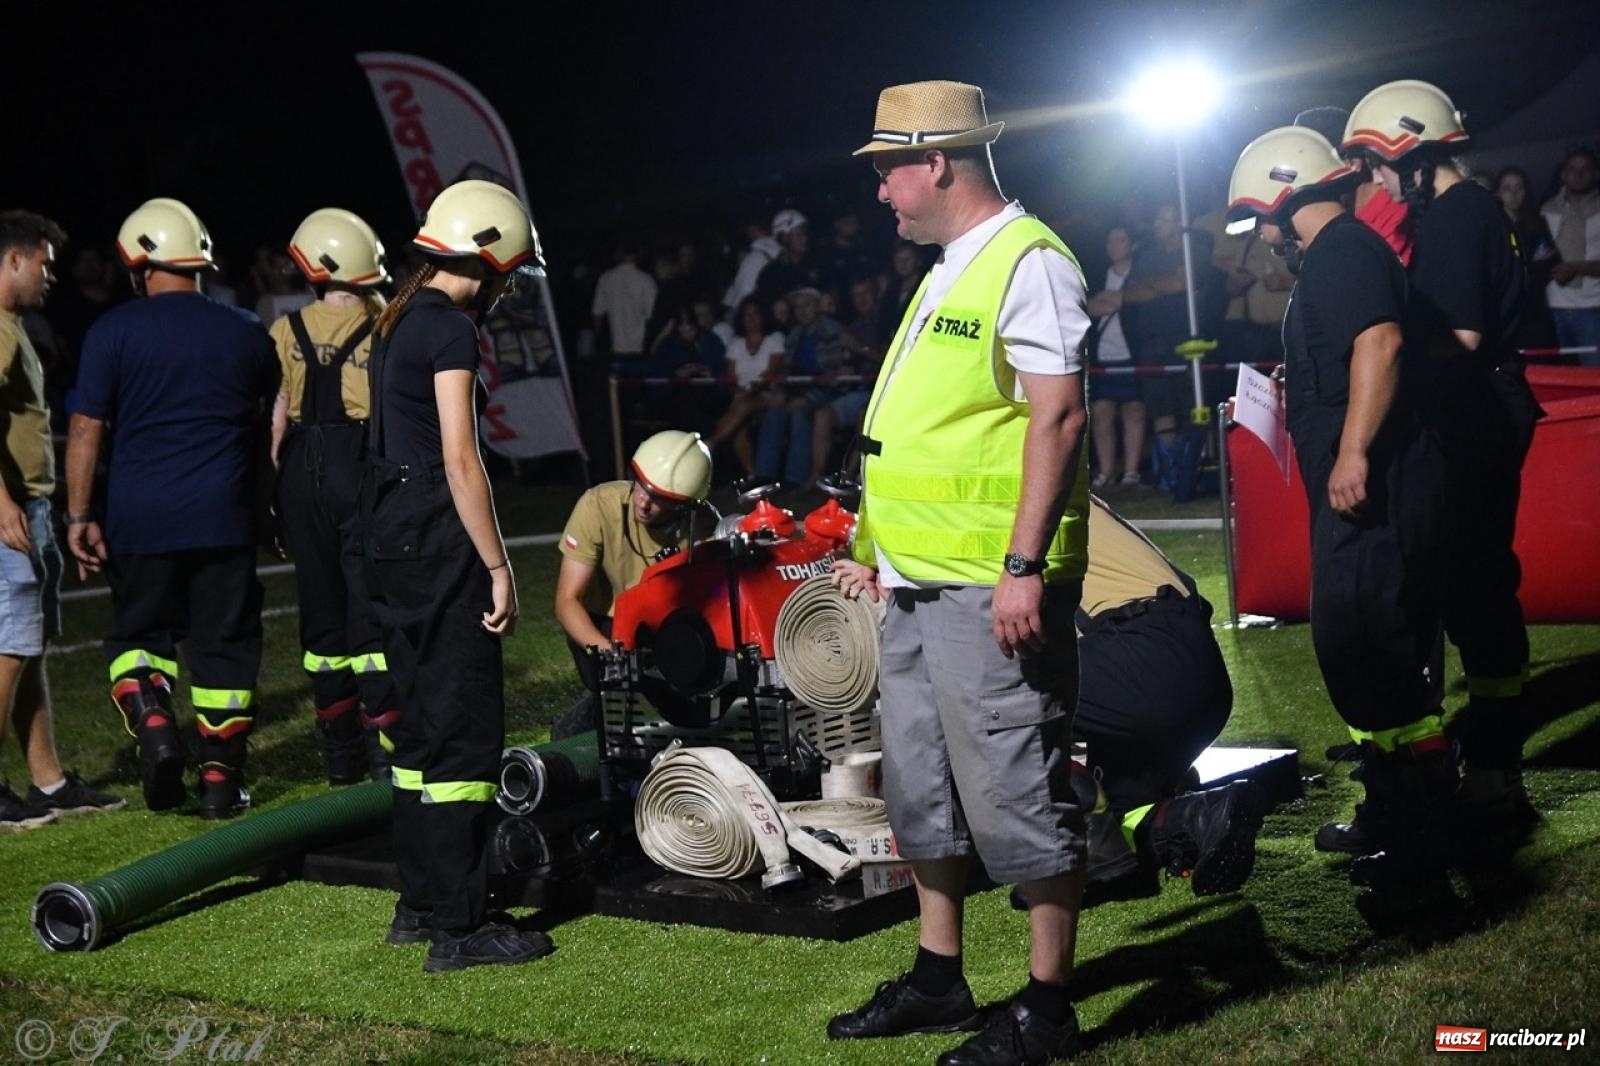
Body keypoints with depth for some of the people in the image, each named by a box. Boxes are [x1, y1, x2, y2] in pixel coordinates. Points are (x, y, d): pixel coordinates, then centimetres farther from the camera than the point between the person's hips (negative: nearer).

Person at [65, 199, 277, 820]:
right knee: (223, 642, 7)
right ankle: (221, 779, 10)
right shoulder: (245, 333, 7)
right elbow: (264, 428, 16)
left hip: (139, 518, -1)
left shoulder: (114, 331, -2)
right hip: (223, 516, 1)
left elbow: (86, 428, -5)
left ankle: (152, 724, -8)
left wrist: (80, 516, -2)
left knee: (138, 633, 16)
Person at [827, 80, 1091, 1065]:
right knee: (924, 785, 17)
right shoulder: (952, 271, 18)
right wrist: (884, 551, 24)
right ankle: (938, 982, 30)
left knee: (1018, 794, -2)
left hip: (992, 588, -10)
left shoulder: (1028, 263, -11)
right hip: (920, 586, 10)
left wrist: (1024, 567, -24)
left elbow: (1057, 417, -19)